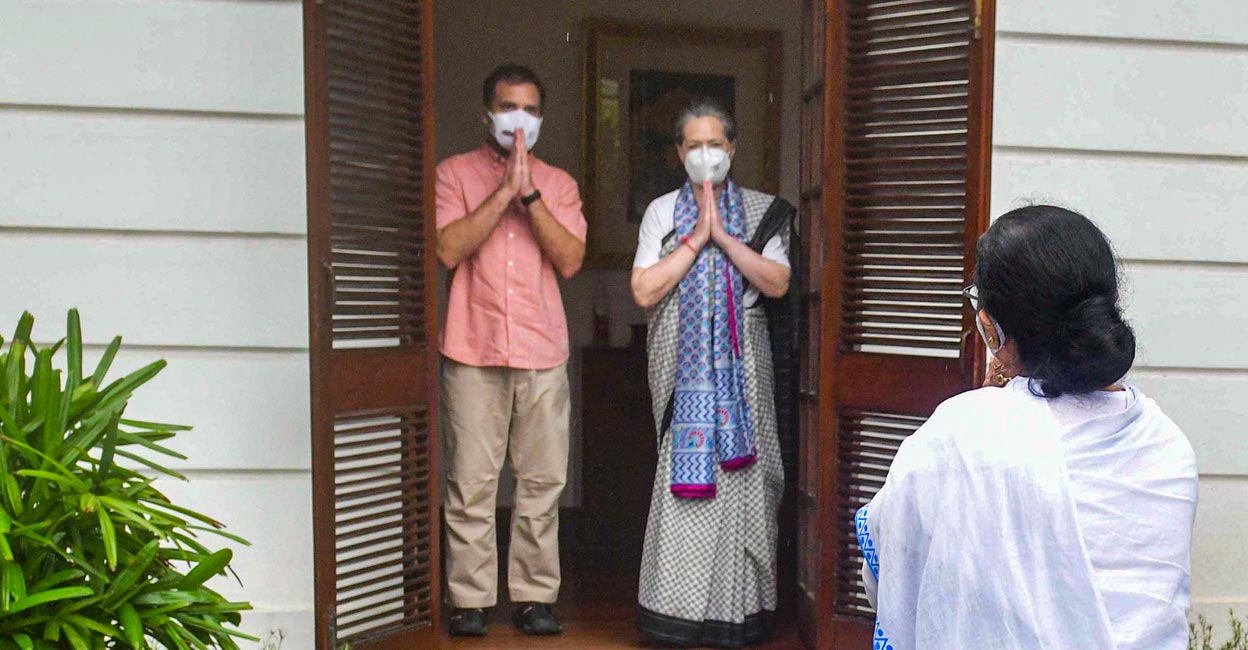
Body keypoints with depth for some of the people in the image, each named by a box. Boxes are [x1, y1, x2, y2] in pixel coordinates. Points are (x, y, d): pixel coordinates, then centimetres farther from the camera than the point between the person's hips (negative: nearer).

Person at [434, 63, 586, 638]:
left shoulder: (558, 182, 14)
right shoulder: (455, 172, 8)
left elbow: (570, 260, -1)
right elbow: (449, 250, -8)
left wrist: (529, 193, -8)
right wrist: (505, 189, -10)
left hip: (543, 352, 2)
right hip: (473, 351, -2)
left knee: (543, 481, 4)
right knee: (471, 482, -1)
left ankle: (535, 595, 15)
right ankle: (470, 599, 11)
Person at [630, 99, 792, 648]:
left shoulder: (760, 210, 9)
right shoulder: (662, 211, 8)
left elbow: (778, 283, -4)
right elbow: (644, 291, -4)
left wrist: (723, 236, -10)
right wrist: (696, 238, -8)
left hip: (741, 361, 1)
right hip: (685, 361, -1)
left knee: (741, 474, 1)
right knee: (685, 478, -4)